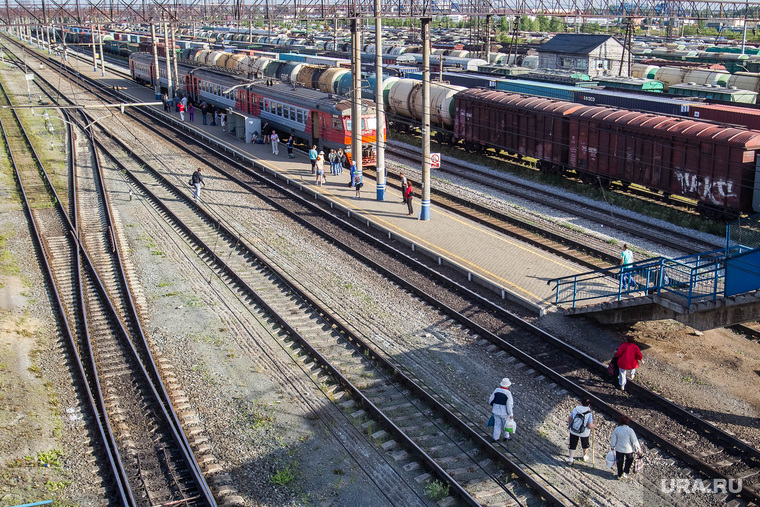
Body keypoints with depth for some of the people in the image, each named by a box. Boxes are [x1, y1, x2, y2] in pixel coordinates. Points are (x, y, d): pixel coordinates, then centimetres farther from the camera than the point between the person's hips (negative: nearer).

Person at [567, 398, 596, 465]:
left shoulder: (575, 409, -12)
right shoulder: (589, 414, -21)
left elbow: (570, 419, -1)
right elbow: (590, 426, -24)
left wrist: (569, 425, 18)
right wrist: (594, 425, -2)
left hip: (573, 431, 2)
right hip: (584, 433, -2)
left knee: (572, 445, 17)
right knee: (585, 445, 26)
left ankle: (570, 460, 23)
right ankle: (585, 457, 48)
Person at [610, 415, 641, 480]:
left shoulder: (616, 429, -11)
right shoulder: (630, 430, -20)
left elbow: (613, 440, -1)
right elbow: (634, 441, -14)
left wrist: (612, 447, 15)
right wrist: (638, 449, -1)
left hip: (619, 449, 2)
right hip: (628, 450, -2)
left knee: (620, 462, 20)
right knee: (629, 460, 26)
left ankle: (619, 475, 33)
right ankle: (625, 472, 19)